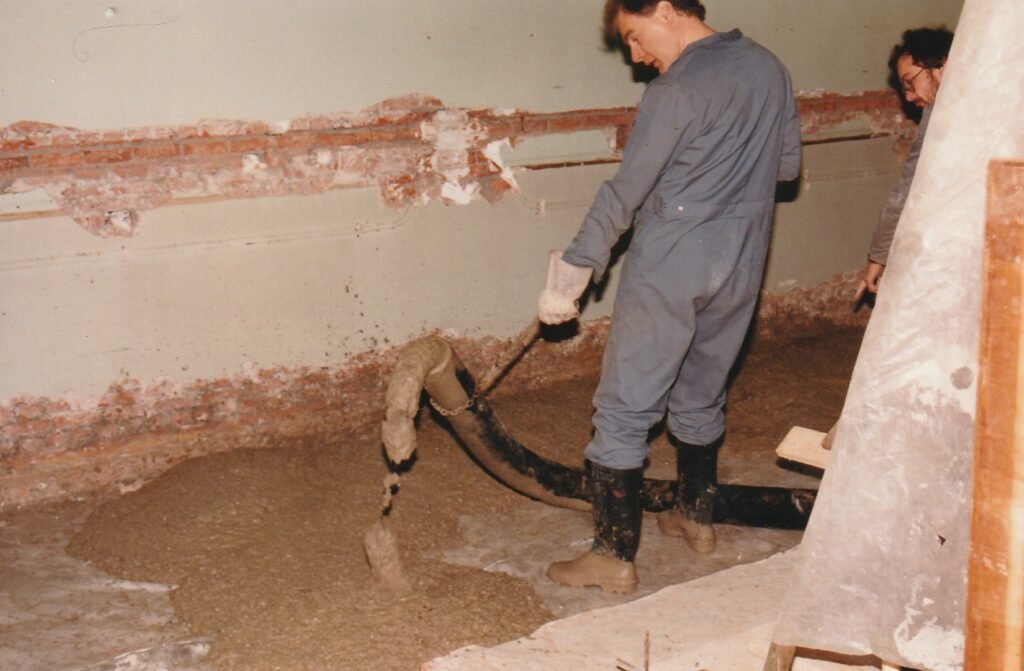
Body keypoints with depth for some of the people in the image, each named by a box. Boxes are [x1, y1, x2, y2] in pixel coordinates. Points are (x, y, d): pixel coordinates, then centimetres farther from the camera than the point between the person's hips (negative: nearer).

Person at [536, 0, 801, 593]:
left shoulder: (678, 89, -16)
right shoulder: (770, 67, 7)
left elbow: (624, 194, -16)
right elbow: (788, 164, 15)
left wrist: (571, 273, -10)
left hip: (669, 265, -7)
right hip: (741, 265, 8)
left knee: (625, 411, 0)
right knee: (701, 398, 23)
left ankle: (615, 556, 3)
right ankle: (698, 517, 35)